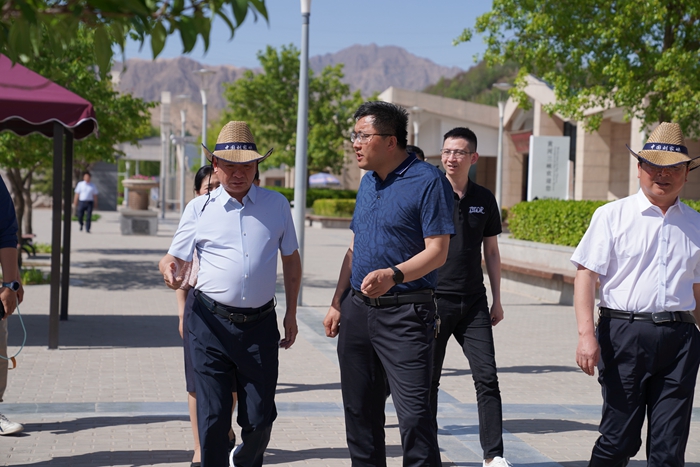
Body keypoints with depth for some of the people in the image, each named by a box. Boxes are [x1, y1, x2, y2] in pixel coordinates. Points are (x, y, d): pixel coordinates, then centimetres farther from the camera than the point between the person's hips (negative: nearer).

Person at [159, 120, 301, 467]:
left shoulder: (277, 205, 9)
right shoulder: (199, 208, 5)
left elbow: (291, 259, 17)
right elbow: (175, 257, 6)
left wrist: (291, 313, 14)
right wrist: (169, 269, -19)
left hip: (260, 324, 1)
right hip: (211, 323, -1)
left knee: (260, 419, 8)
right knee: (213, 419, -1)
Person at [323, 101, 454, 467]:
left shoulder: (428, 181, -10)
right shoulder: (367, 182, 14)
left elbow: (437, 251, -15)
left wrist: (393, 275, -30)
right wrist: (337, 303, 13)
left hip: (405, 313, -7)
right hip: (357, 309, 7)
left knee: (414, 413, -9)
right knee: (359, 409, 12)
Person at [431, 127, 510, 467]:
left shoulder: (484, 199, 7)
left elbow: (491, 252, 15)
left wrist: (496, 299, 13)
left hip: (474, 302, 2)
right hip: (434, 299, -2)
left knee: (487, 377, -3)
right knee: (428, 378, 5)